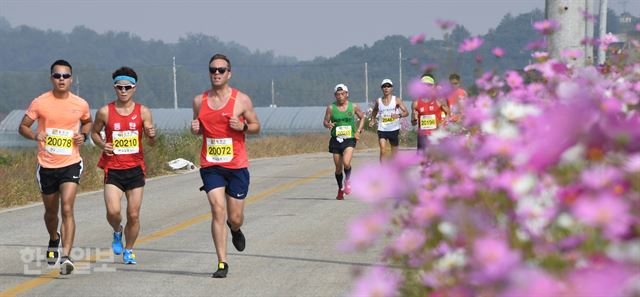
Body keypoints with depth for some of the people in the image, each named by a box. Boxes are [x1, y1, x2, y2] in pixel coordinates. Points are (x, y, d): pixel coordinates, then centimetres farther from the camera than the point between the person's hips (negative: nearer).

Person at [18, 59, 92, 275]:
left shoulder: (81, 104, -1)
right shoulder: (40, 103, -5)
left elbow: (87, 122, 20)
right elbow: (23, 127, 1)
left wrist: (83, 135, -1)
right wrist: (34, 135, -20)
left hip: (71, 164, -1)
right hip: (46, 166, 1)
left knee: (67, 209, -18)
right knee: (51, 212, 17)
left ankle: (66, 256, -22)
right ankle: (54, 240, 48)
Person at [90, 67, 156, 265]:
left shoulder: (143, 112, 1)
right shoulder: (104, 112, -1)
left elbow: (151, 143, 2)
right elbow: (94, 132, 15)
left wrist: (152, 135, -21)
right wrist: (102, 145, -6)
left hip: (135, 168, 1)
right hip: (113, 168, -1)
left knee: (133, 215, 2)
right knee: (113, 211, -16)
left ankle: (129, 250, 24)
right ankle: (117, 232, 18)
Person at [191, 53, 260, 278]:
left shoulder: (241, 100, -3)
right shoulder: (199, 101, 5)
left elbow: (256, 126, 6)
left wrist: (242, 126, -15)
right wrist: (195, 128, -5)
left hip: (237, 166, -1)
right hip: (210, 165, 1)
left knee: (235, 217, 5)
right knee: (217, 211, -12)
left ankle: (235, 230, 44)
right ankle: (222, 263, -6)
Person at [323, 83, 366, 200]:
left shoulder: (353, 106, 1)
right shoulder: (331, 108, -1)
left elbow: (362, 117, 14)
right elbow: (325, 121, 4)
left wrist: (358, 131, 2)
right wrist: (328, 125, -19)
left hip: (349, 139, -1)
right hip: (336, 139, 1)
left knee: (346, 162, -23)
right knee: (338, 167, 6)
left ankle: (348, 179, 7)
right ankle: (340, 189, 28)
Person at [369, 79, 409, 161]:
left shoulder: (397, 100, 0)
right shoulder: (378, 101, 6)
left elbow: (406, 112, -6)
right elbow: (374, 112, 26)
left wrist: (399, 115, -25)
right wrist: (372, 120, 10)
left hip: (394, 129, 0)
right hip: (382, 129, 0)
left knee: (394, 153, 9)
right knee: (382, 150, -18)